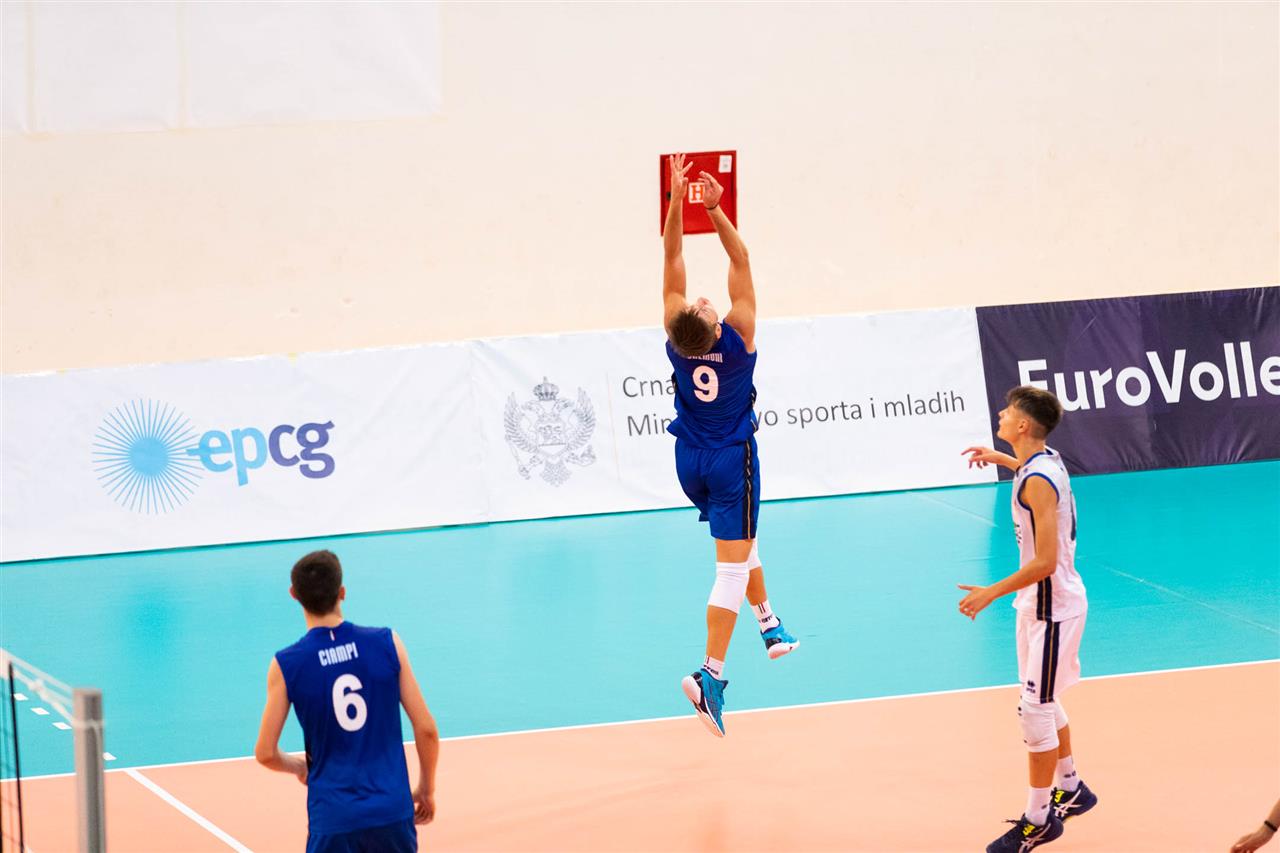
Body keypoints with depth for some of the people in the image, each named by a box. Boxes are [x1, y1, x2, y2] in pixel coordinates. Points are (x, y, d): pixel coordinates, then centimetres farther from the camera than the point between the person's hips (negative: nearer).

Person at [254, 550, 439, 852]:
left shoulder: (286, 665, -5)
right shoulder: (387, 643, -3)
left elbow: (265, 753, -1)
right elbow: (426, 729, 0)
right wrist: (427, 788, 16)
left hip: (333, 820, -1)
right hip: (392, 813, 1)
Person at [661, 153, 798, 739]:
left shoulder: (677, 335, -16)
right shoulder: (739, 335, -23)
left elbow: (672, 260, -12)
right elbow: (740, 262, -21)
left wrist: (676, 199, -15)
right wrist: (715, 209, -26)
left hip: (691, 461, 5)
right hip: (732, 461, -5)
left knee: (741, 540, 27)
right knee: (732, 564, -6)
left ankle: (769, 625, 39)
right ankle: (712, 673, -19)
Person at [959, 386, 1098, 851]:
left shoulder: (1038, 482, -26)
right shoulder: (1046, 460, 2)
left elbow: (1045, 561, -28)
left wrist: (993, 592, -24)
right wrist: (999, 458, 34)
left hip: (1052, 609, -10)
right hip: (1039, 604, 10)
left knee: (1036, 709, -5)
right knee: (1042, 703, 21)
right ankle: (1071, 790, 36)